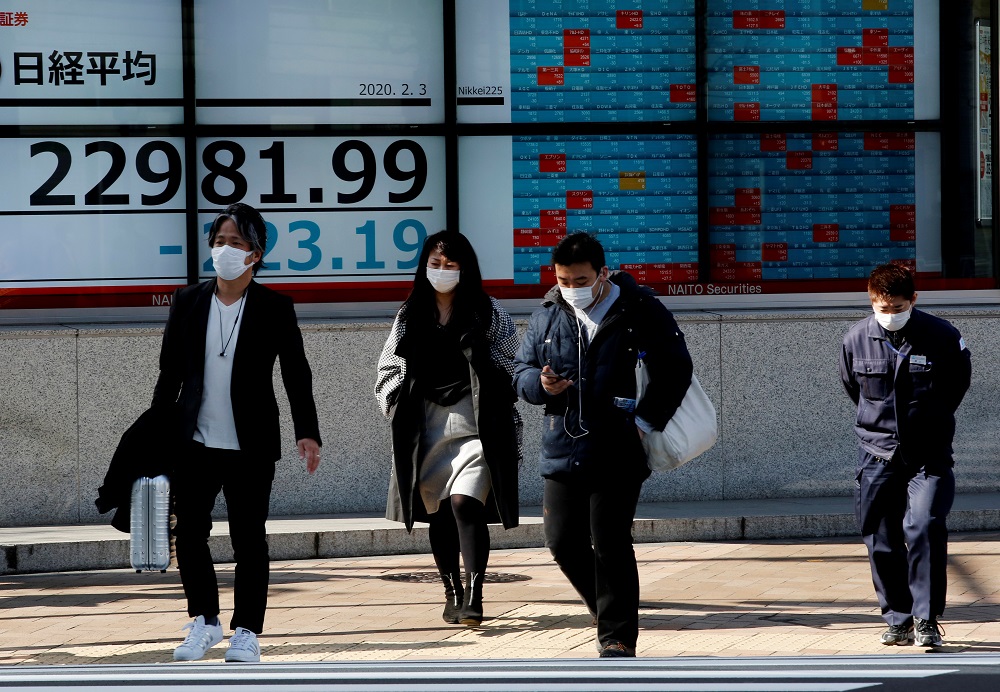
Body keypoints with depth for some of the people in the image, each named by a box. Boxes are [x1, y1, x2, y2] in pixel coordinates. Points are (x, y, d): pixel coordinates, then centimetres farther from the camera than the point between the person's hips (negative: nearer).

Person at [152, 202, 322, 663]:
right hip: (195, 443, 3)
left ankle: (246, 632, 12)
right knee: (189, 534, 5)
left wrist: (307, 432, -10)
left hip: (251, 447, -3)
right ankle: (204, 622, 22)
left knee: (249, 539, 2)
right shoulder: (188, 302, 5)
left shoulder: (275, 308, -2)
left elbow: (296, 374, -1)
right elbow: (170, 372, 10)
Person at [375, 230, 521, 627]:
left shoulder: (488, 314, 3)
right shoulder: (410, 317, 12)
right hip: (426, 430, 4)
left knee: (465, 503, -19)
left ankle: (473, 596, -21)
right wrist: (399, 407, 2)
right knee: (438, 514, 8)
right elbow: (388, 371, 17)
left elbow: (510, 370, 3)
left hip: (475, 426, -4)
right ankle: (452, 592, 20)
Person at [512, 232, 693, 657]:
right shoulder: (547, 317, 9)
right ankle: (612, 611, 26)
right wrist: (540, 384, -9)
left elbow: (675, 369, 1)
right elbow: (522, 371, 15)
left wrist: (646, 421, -7)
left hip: (618, 453, -5)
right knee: (563, 542, 5)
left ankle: (618, 637, 3)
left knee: (610, 545, -7)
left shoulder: (641, 312, -4)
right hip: (562, 448, 5)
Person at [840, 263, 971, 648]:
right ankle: (898, 620, 15)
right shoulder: (856, 341, -3)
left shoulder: (942, 337, -9)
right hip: (877, 454, 3)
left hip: (928, 456, -3)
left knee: (925, 527, -18)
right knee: (881, 542, 2)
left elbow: (958, 383, 10)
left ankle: (926, 619, -11)